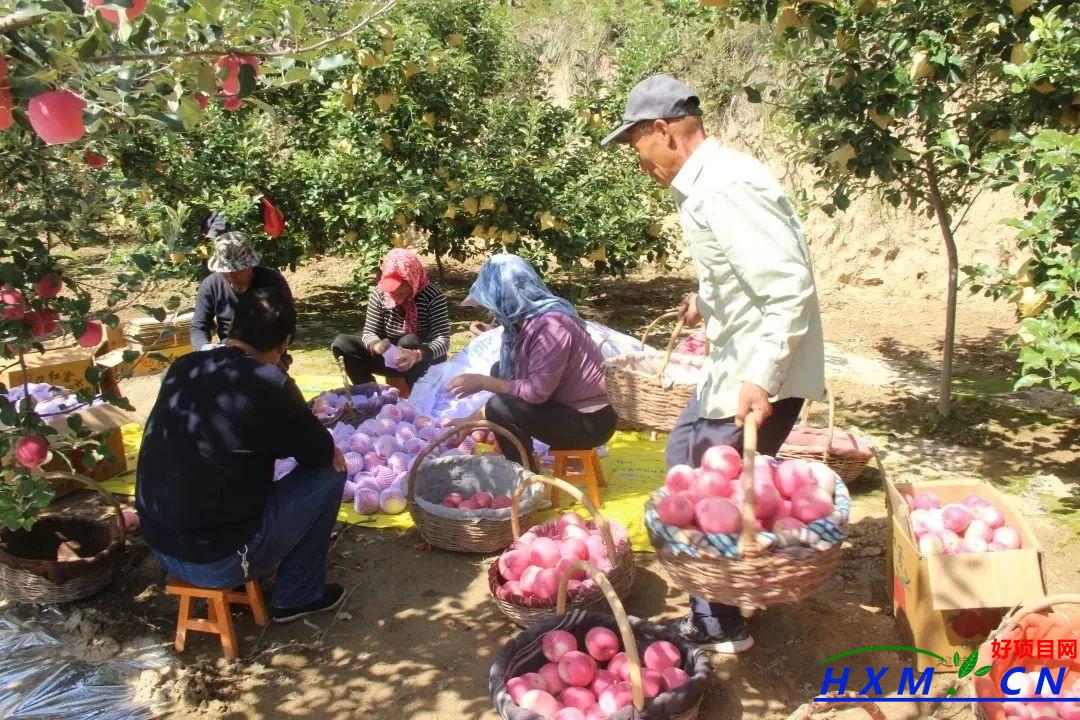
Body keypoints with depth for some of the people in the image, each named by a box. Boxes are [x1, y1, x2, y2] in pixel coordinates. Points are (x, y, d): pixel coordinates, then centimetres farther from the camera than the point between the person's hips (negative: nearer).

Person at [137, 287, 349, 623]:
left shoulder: (182, 368, 1)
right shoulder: (267, 383, -19)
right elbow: (320, 452, -6)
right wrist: (331, 451, 17)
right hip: (217, 563, -7)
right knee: (329, 473, 5)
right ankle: (299, 596, 16)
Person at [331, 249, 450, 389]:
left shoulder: (433, 295, -19)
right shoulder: (379, 293, -8)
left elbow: (443, 340, -26)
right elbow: (369, 332, -8)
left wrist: (417, 355, -46)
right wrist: (376, 345, -34)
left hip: (426, 359, -4)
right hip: (389, 356, 4)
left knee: (409, 342, -38)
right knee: (341, 343, -12)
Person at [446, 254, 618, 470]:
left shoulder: (550, 325, -25)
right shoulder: (524, 320, 4)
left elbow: (537, 392, -27)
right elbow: (513, 378, 12)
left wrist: (482, 382, -17)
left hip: (590, 420, -10)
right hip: (563, 404, 10)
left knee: (501, 410, -23)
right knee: (500, 372, 12)